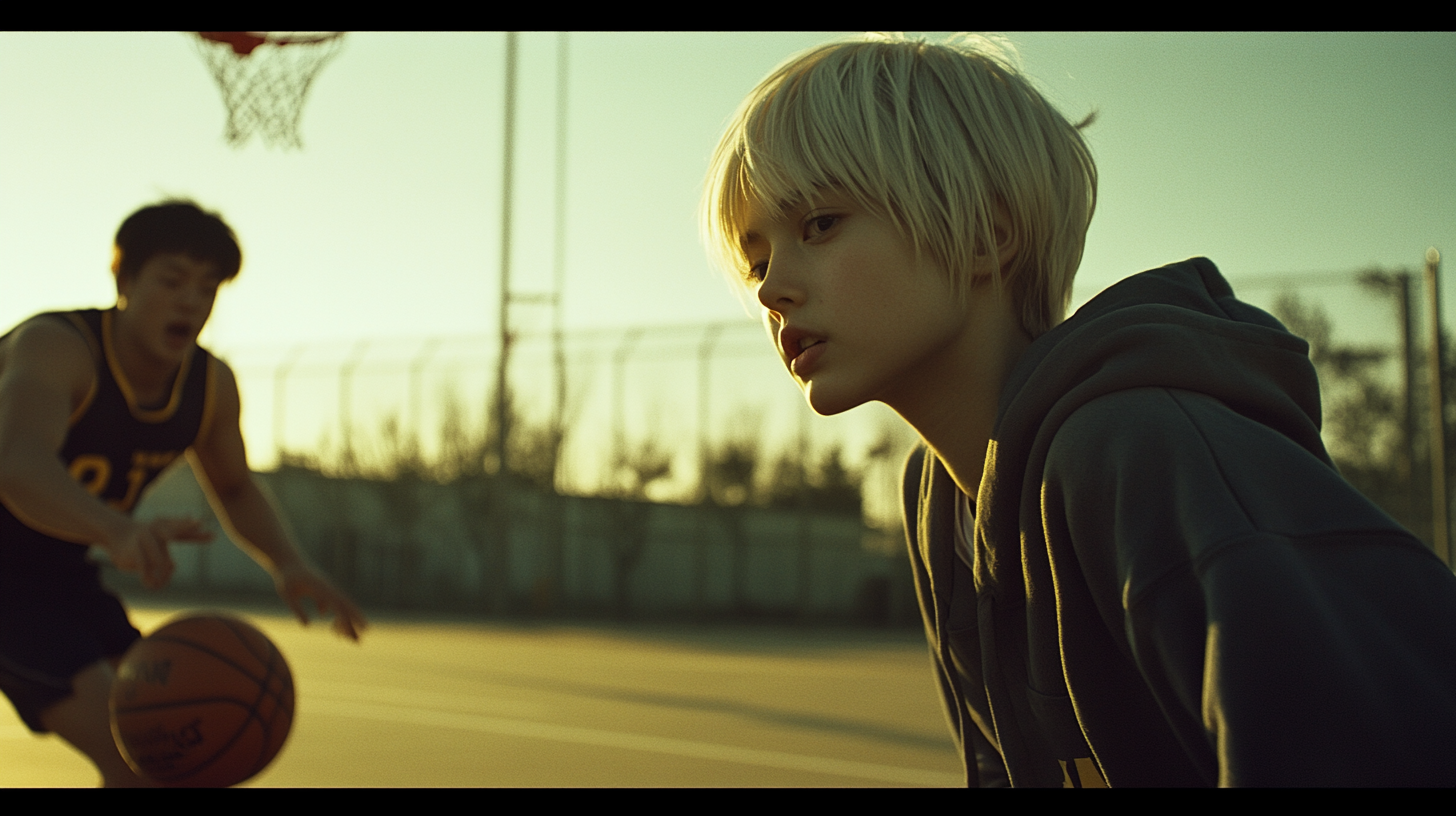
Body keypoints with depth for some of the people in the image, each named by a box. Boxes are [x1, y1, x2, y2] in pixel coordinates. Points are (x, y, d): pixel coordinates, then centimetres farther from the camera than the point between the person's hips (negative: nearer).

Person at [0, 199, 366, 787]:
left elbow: (235, 491, 10)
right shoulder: (52, 346, -28)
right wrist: (120, 532, -67)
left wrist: (290, 565, -10)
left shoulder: (211, 383, -6)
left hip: (54, 574, 8)